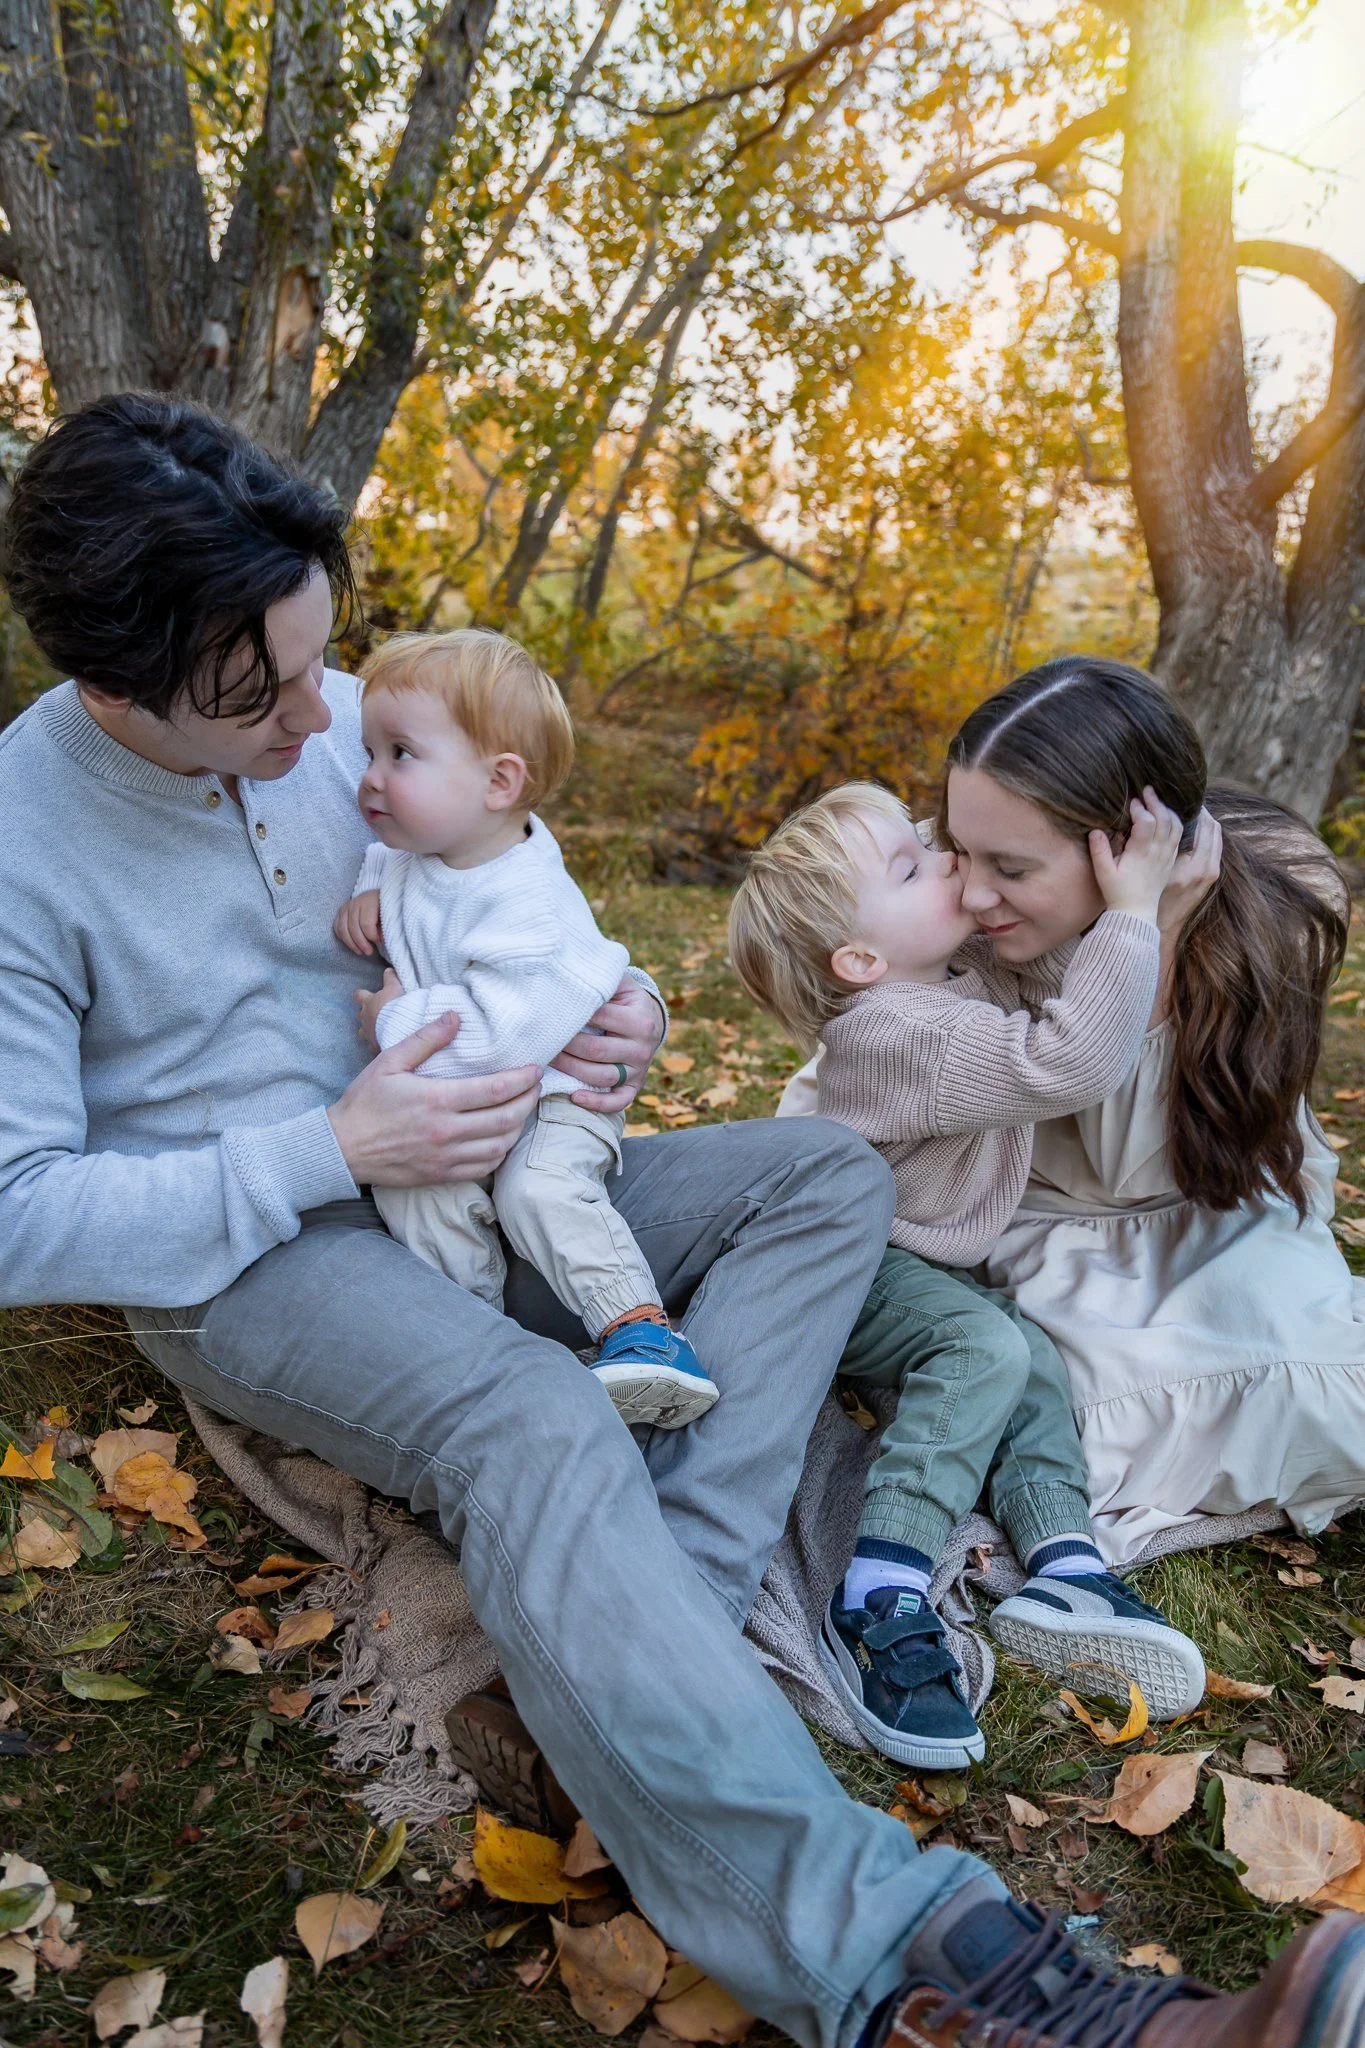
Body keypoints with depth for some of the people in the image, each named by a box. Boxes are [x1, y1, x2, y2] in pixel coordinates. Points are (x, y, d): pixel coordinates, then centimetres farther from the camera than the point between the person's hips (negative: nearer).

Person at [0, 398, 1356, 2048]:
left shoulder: (336, 721, 2)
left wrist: (611, 1014, -5)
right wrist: (330, 1153, -21)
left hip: (471, 1189, 7)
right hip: (246, 1268, -6)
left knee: (829, 1175, -7)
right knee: (533, 1424, -37)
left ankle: (634, 1636, -25)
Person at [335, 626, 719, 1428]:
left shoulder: (528, 908, -27)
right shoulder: (421, 844, 0)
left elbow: (506, 1030, -35)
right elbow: (382, 852, 27)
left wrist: (398, 1021, -24)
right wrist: (368, 891, 4)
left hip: (551, 1085, -6)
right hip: (448, 1095, 7)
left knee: (541, 1189, -32)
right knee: (414, 1194, -20)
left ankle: (642, 1329, -22)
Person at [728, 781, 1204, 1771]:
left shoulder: (969, 962, -3)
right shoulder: (905, 1036, -32)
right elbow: (1071, 1063, -41)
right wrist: (1133, 907, -36)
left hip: (927, 1266, 10)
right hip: (858, 1270, -10)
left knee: (1033, 1360, 1)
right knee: (985, 1348, -29)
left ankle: (1065, 1571, -5)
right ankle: (880, 1604, -32)